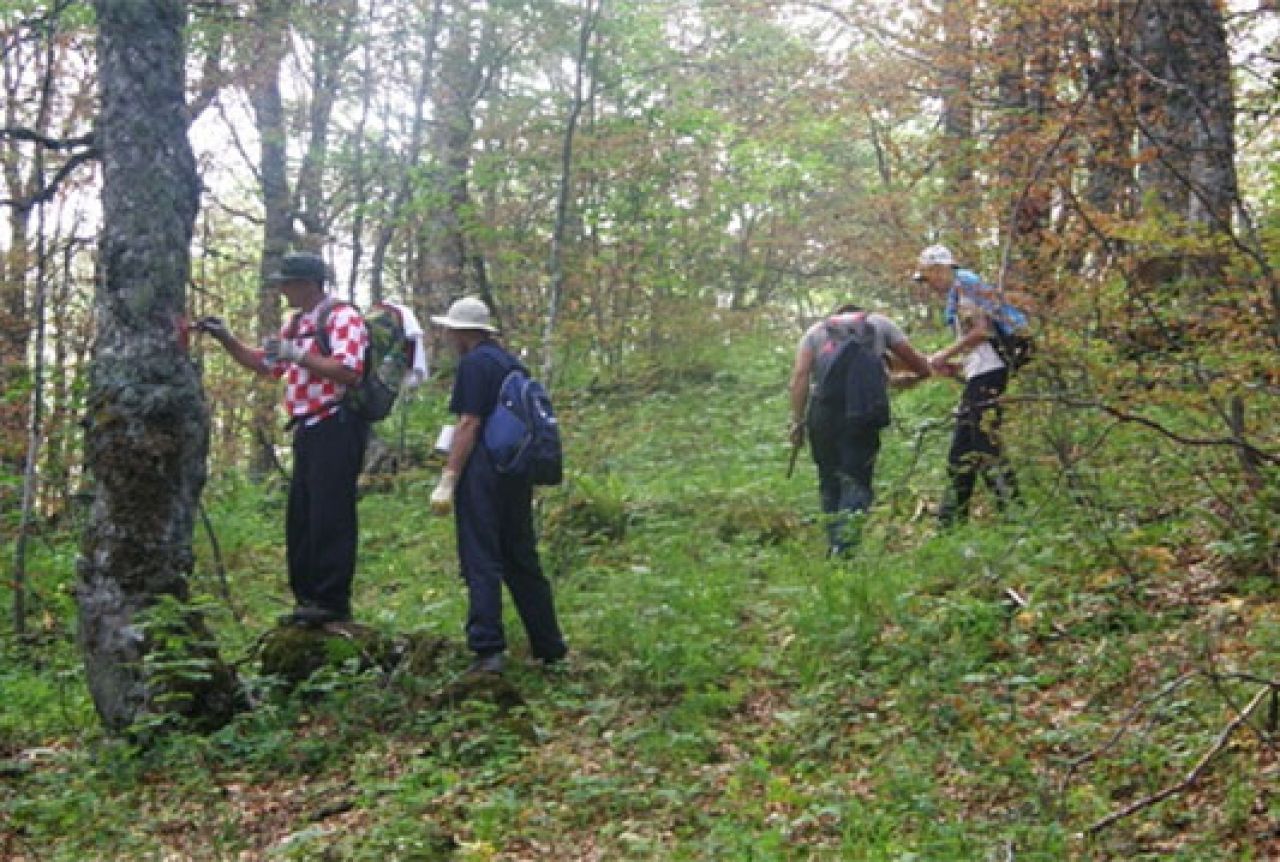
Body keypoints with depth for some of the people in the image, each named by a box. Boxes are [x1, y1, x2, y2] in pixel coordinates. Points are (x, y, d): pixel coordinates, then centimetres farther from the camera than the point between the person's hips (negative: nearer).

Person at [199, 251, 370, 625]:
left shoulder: (342, 317, -8)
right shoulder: (295, 324, 20)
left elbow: (349, 371, -21)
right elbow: (265, 365, 30)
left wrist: (296, 354, -20)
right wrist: (226, 339, 18)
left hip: (336, 427, -9)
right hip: (307, 429, 10)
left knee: (330, 517, -9)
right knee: (300, 518, 10)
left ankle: (333, 601, -4)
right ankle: (308, 598, 17)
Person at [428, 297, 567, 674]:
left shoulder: (474, 363, -8)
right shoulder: (511, 361, 16)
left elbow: (469, 423, -16)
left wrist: (447, 480, -16)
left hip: (483, 473, -8)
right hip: (518, 472, 8)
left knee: (481, 563, -5)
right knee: (522, 559, 14)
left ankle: (488, 650, -8)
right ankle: (549, 646, 18)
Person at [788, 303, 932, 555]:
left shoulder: (816, 329, 24)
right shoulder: (879, 323, 23)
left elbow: (799, 375, 7)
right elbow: (922, 367, 19)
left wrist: (797, 421, 3)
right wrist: (903, 380, 40)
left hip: (821, 409, 2)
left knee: (829, 482, 12)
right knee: (856, 481, -2)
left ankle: (835, 548, 9)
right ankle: (847, 548, -19)